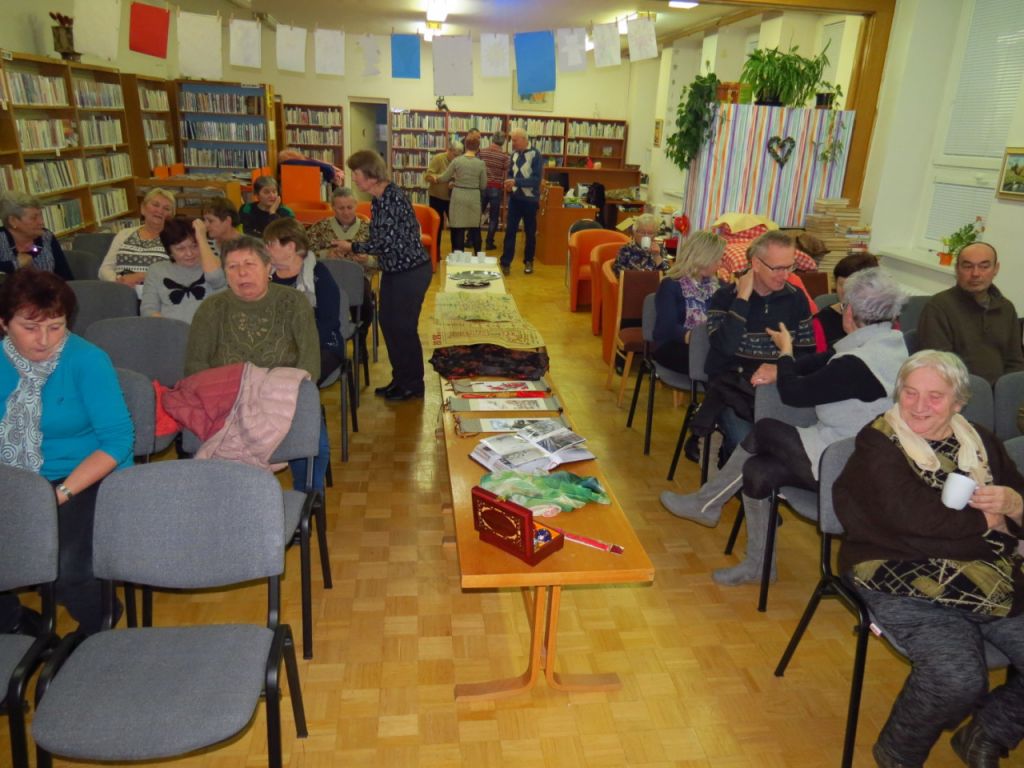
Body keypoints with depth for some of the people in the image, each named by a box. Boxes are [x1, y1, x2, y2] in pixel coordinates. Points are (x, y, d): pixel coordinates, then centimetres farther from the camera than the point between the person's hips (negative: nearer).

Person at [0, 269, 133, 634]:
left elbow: (118, 439, -15)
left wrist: (61, 493, -21)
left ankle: (97, 636, 6)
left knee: (66, 571, -26)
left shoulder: (87, 361, -11)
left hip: (90, 478, -4)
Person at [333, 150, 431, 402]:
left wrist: (352, 247, -11)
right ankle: (399, 378, 27)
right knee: (388, 323, 13)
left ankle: (412, 385, 15)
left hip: (411, 271, -9)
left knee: (403, 327, -1)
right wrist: (364, 255, 11)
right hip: (393, 270, 9)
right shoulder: (378, 199, 7)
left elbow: (387, 240, -22)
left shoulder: (393, 197, -20)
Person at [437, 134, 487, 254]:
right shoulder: (481, 164, -4)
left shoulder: (456, 161, -6)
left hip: (459, 197, -1)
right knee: (475, 229, 13)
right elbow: (483, 186, 2)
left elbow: (444, 178, 3)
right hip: (474, 198, 1)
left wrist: (435, 178, 24)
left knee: (458, 230, 5)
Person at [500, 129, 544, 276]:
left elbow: (537, 179, -19)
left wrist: (516, 182, -26)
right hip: (515, 198, 4)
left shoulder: (536, 155, -12)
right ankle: (505, 263, 0)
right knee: (510, 230, -2)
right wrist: (509, 184, -6)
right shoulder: (514, 154, 5)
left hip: (530, 199, -4)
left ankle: (528, 262, 23)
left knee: (530, 232, 9)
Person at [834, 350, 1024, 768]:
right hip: (907, 584, -6)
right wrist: (984, 519, -5)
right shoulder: (878, 444, -5)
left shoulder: (979, 441, 15)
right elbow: (912, 518, -19)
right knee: (958, 676, -28)